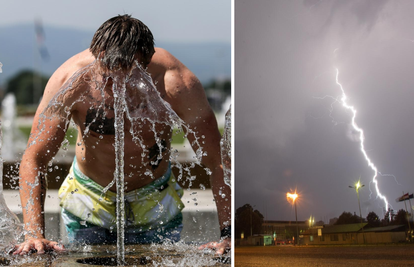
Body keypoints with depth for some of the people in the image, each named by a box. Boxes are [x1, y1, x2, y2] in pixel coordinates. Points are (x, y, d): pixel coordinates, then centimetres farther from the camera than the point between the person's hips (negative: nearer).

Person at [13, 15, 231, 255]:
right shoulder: (70, 81, -30)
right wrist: (34, 235, -34)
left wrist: (228, 235, -31)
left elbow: (218, 162, -22)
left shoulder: (177, 85, -30)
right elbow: (34, 159, -23)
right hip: (87, 201, 0)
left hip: (155, 203, 0)